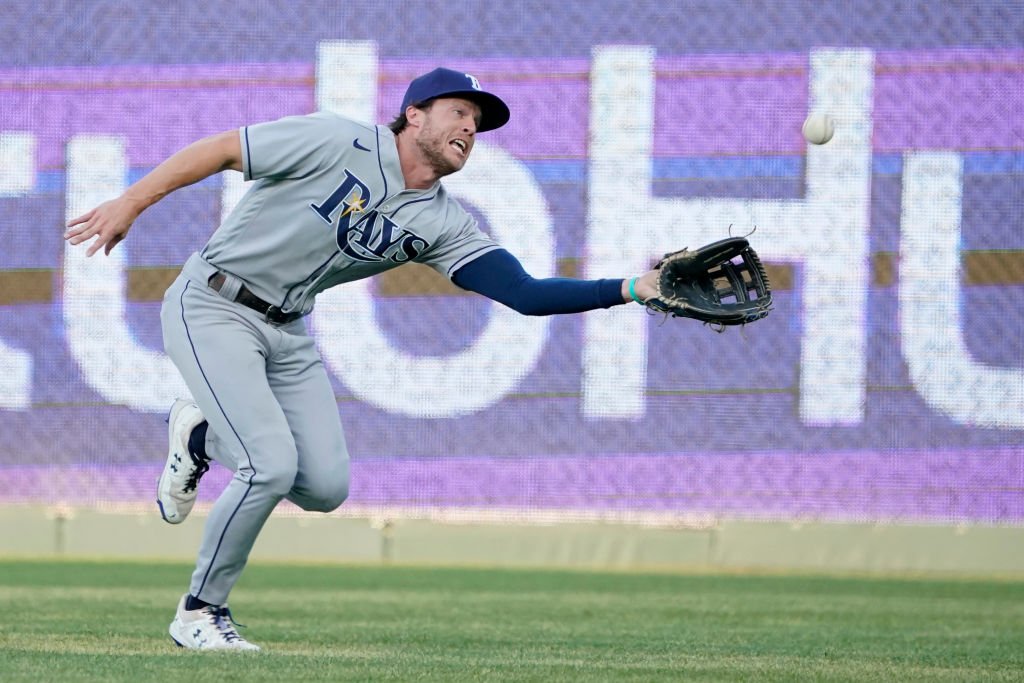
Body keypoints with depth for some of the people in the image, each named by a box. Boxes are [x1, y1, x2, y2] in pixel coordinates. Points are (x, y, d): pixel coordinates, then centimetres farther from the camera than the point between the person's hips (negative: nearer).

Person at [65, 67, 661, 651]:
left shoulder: (444, 223, -2)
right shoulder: (338, 142, -18)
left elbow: (526, 294, -10)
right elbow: (220, 150, -15)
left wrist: (633, 290, -20)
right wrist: (131, 204, -19)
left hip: (289, 332, 7)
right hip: (213, 310, -7)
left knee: (326, 487, -1)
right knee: (273, 465, -20)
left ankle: (203, 436, 25)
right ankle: (200, 613, 0)